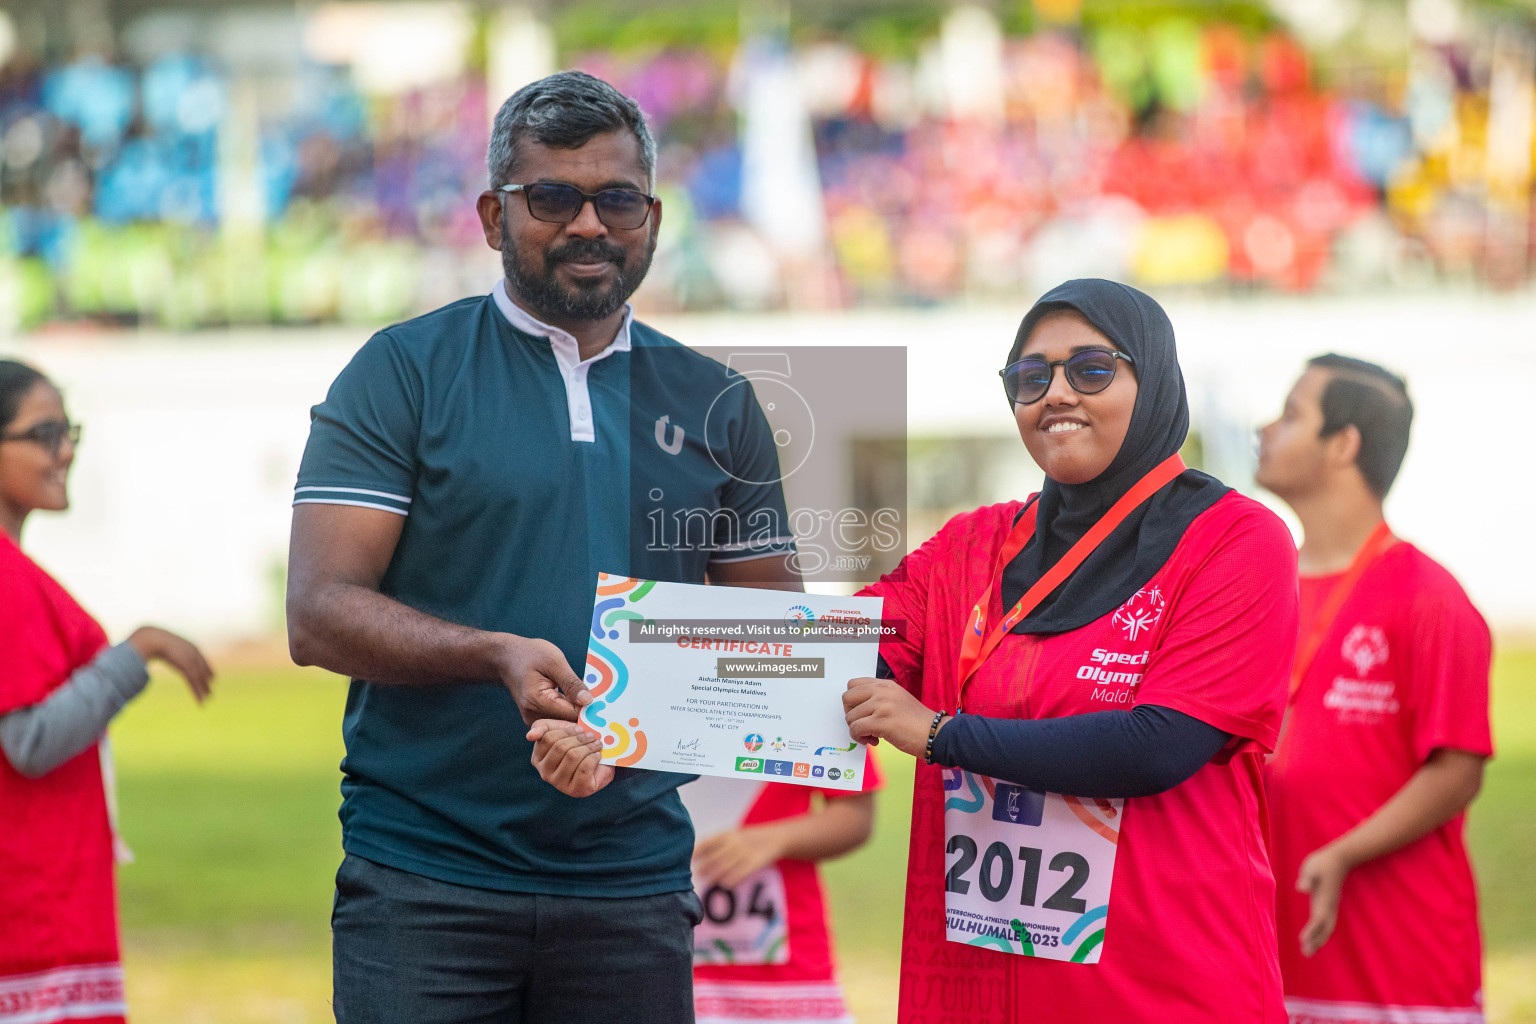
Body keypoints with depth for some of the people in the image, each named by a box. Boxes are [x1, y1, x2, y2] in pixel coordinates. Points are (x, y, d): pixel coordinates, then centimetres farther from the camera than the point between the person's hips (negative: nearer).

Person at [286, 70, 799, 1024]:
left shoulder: (717, 405, 13)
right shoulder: (405, 371, 2)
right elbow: (319, 614, -5)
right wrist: (498, 656, -22)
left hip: (633, 878, 3)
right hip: (424, 874, -3)